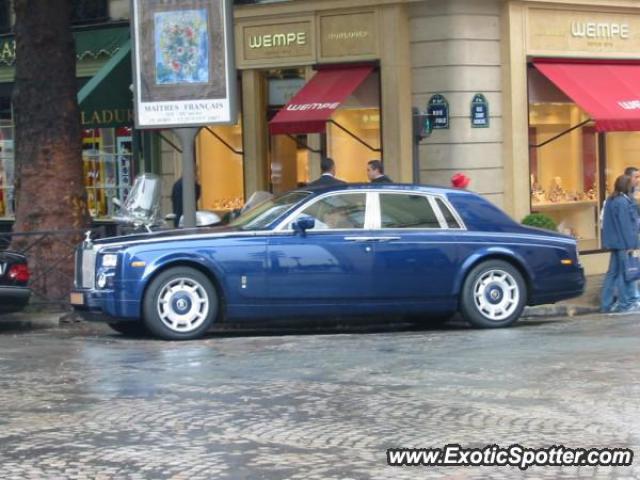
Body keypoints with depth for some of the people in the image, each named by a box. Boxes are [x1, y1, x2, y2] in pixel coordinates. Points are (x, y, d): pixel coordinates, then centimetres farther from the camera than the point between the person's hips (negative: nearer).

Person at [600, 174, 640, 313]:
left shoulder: (611, 200, 14)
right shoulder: (623, 202, -15)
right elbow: (625, 225, -18)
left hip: (615, 243, 10)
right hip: (623, 243, -9)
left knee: (613, 272, 11)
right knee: (625, 272, -4)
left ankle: (606, 303, 12)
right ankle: (627, 303, 0)